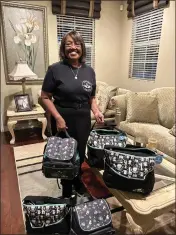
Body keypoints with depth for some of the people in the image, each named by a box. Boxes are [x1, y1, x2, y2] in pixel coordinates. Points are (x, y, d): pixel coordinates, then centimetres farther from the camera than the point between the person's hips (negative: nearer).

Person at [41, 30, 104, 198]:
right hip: (63, 119, -3)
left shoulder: (89, 71, 4)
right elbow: (45, 97, -8)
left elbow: (91, 97, 11)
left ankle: (79, 184, 44)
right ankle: (66, 191, 37)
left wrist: (96, 111, -6)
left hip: (83, 119, 4)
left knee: (80, 153, 16)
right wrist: (58, 117, -18)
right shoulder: (55, 69, -9)